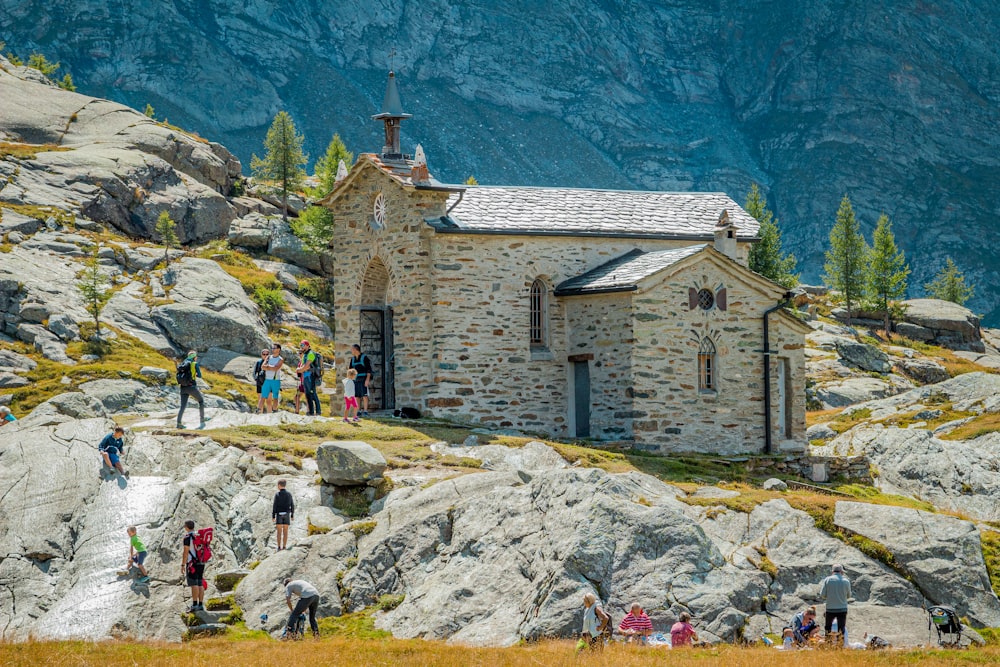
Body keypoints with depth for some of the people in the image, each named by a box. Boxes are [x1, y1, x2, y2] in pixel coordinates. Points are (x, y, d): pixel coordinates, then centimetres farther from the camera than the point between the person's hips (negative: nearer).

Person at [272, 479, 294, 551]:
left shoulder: (277, 494, -9)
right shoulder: (289, 494, 2)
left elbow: (274, 506, -11)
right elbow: (292, 505, 4)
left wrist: (273, 516, -6)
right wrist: (292, 515, 13)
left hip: (279, 514, -3)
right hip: (286, 515, 3)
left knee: (279, 532, 0)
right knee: (285, 532, 5)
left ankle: (279, 547, -4)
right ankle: (284, 547, 2)